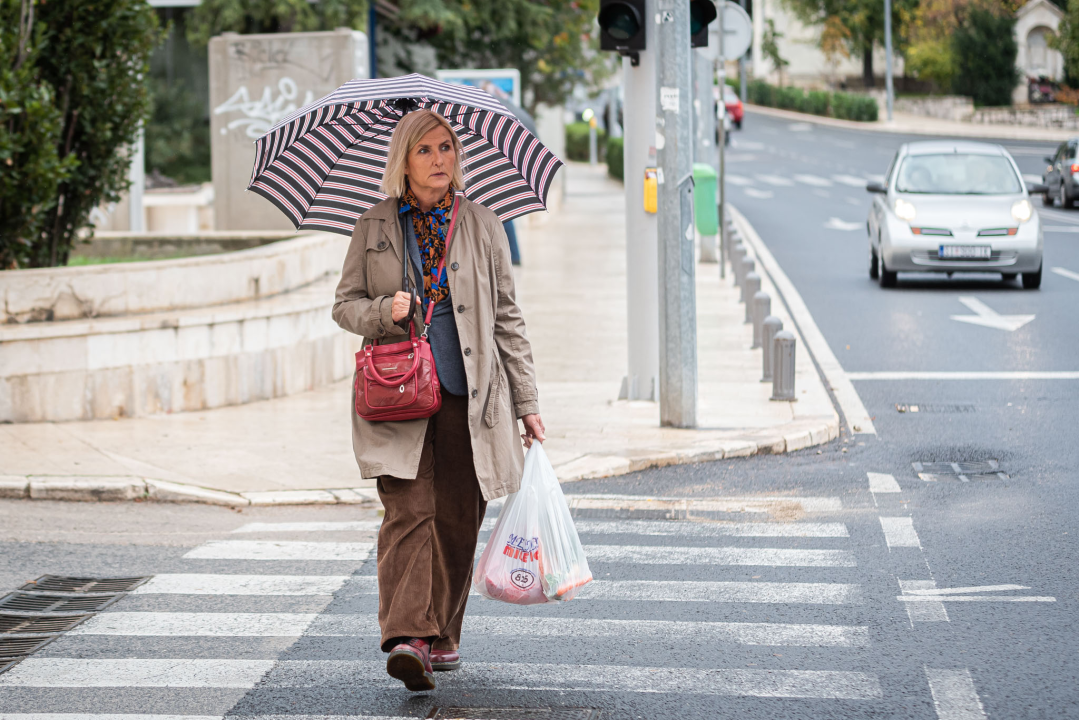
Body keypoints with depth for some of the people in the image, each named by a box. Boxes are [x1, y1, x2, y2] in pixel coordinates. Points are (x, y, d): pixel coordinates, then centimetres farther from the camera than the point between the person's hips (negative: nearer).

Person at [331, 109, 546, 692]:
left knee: (456, 518, 5)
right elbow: (344, 304, 11)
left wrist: (527, 400, 8)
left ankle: (442, 634, 19)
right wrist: (384, 311, -12)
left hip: (468, 397, 2)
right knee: (408, 511, -14)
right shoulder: (374, 229, 8)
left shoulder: (484, 228, 9)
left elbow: (507, 319, 11)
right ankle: (407, 638, -23)